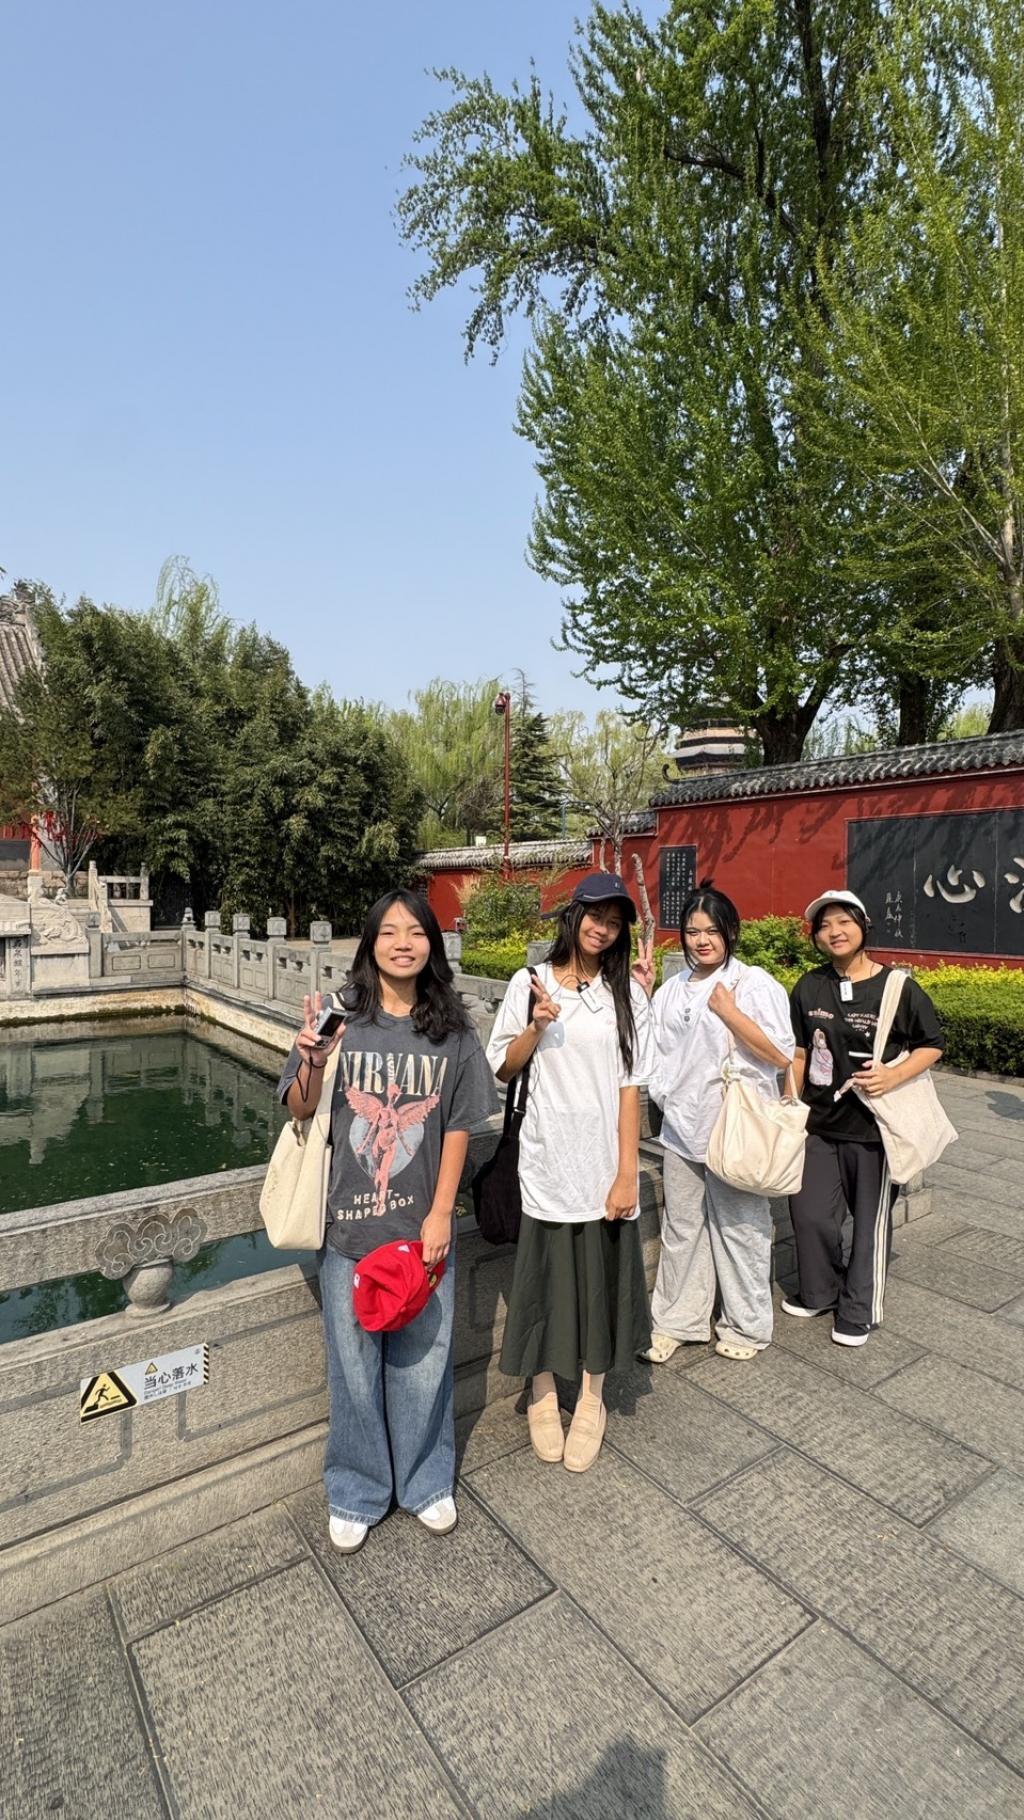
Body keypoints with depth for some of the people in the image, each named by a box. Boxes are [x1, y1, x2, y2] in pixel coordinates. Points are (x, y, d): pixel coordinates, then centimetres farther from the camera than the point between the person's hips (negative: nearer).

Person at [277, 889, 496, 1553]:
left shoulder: (453, 1031, -5)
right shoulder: (342, 1020, -8)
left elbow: (458, 1127, -2)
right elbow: (301, 1112, -2)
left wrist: (441, 1215, -5)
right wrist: (311, 1063, -22)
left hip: (422, 1226, 1)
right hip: (350, 1224, 0)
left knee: (422, 1359, 16)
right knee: (354, 1362, 16)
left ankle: (426, 1481, 42)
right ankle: (357, 1492, 41)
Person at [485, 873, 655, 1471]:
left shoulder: (627, 993, 0)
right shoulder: (531, 982, -2)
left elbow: (630, 1087, -2)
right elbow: (503, 1068, 2)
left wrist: (627, 1173, -7)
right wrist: (536, 1027, -16)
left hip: (605, 1159, 1)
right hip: (548, 1158, -1)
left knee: (601, 1276, 11)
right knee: (548, 1272, 9)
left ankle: (591, 1403, 35)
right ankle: (544, 1397, 35)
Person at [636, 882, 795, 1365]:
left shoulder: (755, 984, -9)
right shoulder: (673, 989, 8)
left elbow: (781, 1055, -14)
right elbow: (651, 1048, 13)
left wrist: (729, 1011, -19)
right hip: (683, 1126, 5)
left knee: (740, 1229, 10)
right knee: (681, 1228, 15)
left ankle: (746, 1326, 31)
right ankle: (676, 1320, 32)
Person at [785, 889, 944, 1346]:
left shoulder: (897, 988, -10)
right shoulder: (809, 987, 1)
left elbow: (932, 1045, -1)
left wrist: (894, 1075, -18)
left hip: (876, 1125, -3)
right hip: (820, 1123, 3)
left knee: (870, 1221, 12)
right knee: (810, 1214, 10)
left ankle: (859, 1310, 32)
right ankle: (820, 1292, 36)